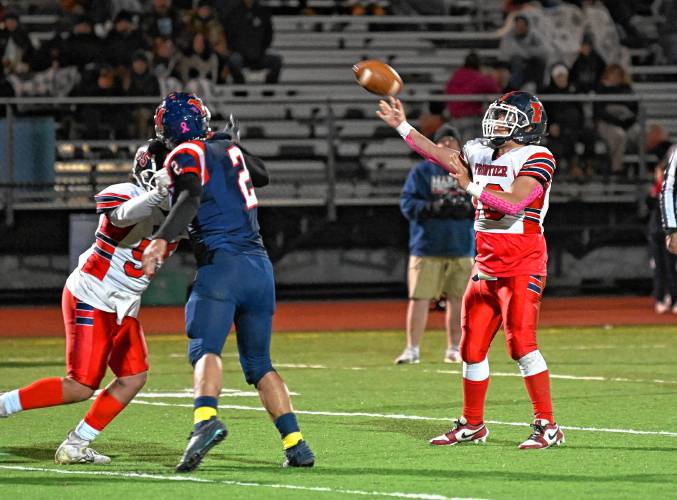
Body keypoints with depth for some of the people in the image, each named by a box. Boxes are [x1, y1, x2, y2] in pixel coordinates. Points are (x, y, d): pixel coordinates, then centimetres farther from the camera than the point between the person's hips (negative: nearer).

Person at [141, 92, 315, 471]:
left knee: (206, 349, -21)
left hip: (223, 263, -7)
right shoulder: (229, 149, 21)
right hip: (260, 265, 7)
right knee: (260, 364, 14)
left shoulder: (186, 156, 1)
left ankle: (207, 419, -47)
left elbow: (190, 198, -20)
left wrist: (162, 240, -32)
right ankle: (296, 443, 3)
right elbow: (261, 175, 42)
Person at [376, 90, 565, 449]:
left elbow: (513, 203, -22)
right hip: (486, 264, 8)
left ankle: (547, 426, -11)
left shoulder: (536, 159, -10)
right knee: (472, 346, 10)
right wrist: (402, 126, 22)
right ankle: (472, 425, 23)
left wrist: (471, 186, -18)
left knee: (520, 341, -16)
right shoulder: (480, 154, 12)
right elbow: (440, 156, 25)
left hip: (522, 265, -8)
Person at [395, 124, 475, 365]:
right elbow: (407, 204, -4)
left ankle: (454, 349, 13)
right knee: (419, 298, -7)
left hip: (461, 248, 3)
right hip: (427, 247, -3)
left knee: (457, 300, 4)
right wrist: (434, 207, -20)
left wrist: (466, 208, -15)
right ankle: (412, 349, -1)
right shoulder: (421, 171, 5)